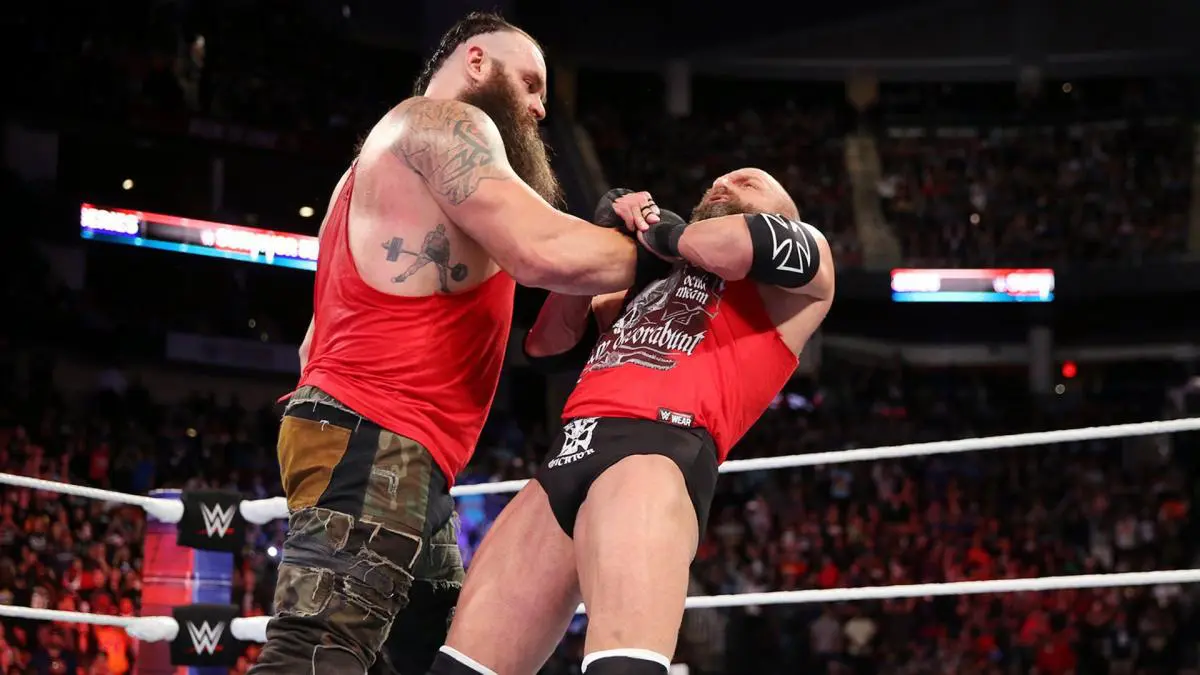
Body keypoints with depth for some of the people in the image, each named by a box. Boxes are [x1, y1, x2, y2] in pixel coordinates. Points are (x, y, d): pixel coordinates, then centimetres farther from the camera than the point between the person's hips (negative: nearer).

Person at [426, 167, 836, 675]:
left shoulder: (805, 246, 19)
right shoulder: (655, 282, 36)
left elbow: (770, 246, -6)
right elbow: (545, 341, 34)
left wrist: (663, 231, 10)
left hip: (659, 451, -7)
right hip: (566, 458, 7)